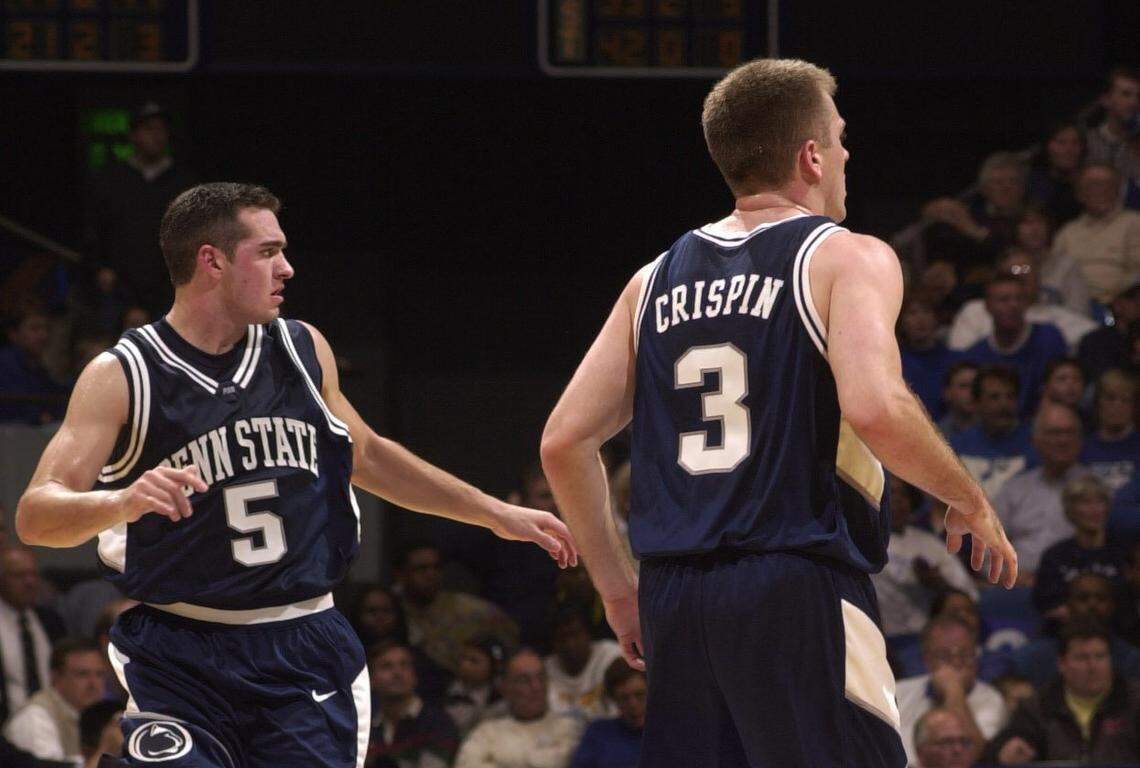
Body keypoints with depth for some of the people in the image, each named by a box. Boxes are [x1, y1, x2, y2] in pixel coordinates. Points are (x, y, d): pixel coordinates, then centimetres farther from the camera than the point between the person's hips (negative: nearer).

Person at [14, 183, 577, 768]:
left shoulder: (303, 351, 7)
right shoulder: (122, 378, -8)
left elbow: (366, 456, 25)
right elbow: (35, 516, -15)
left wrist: (497, 515, 26)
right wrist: (121, 503, -36)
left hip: (305, 653, 4)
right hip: (179, 655, -4)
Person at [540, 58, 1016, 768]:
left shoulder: (656, 280, 16)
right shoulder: (847, 258, -2)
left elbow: (566, 441, 12)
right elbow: (875, 408, -19)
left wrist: (618, 588, 21)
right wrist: (969, 502, -3)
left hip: (677, 602, 6)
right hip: (800, 590, -6)